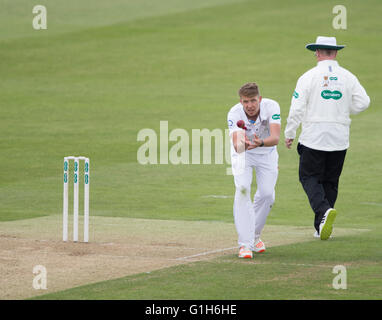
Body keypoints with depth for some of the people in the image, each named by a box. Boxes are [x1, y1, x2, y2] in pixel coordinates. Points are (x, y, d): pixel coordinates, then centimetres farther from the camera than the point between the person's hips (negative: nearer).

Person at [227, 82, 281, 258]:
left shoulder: (271, 107, -29)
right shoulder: (234, 113, -30)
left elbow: (275, 138, -40)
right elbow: (237, 147, -42)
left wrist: (260, 143, -60)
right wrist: (242, 144, -66)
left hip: (267, 153, 2)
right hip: (243, 154, -2)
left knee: (267, 194, -6)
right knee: (242, 189, -20)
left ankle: (255, 234, 21)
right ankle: (245, 243, -19)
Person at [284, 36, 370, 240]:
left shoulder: (309, 77, -7)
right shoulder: (348, 77, 3)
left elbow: (297, 108, -9)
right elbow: (363, 102, -1)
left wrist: (289, 134, 2)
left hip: (313, 138, -3)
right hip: (339, 139, 3)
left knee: (309, 177, 3)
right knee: (330, 181, 12)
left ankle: (324, 210, -24)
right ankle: (321, 227, 12)